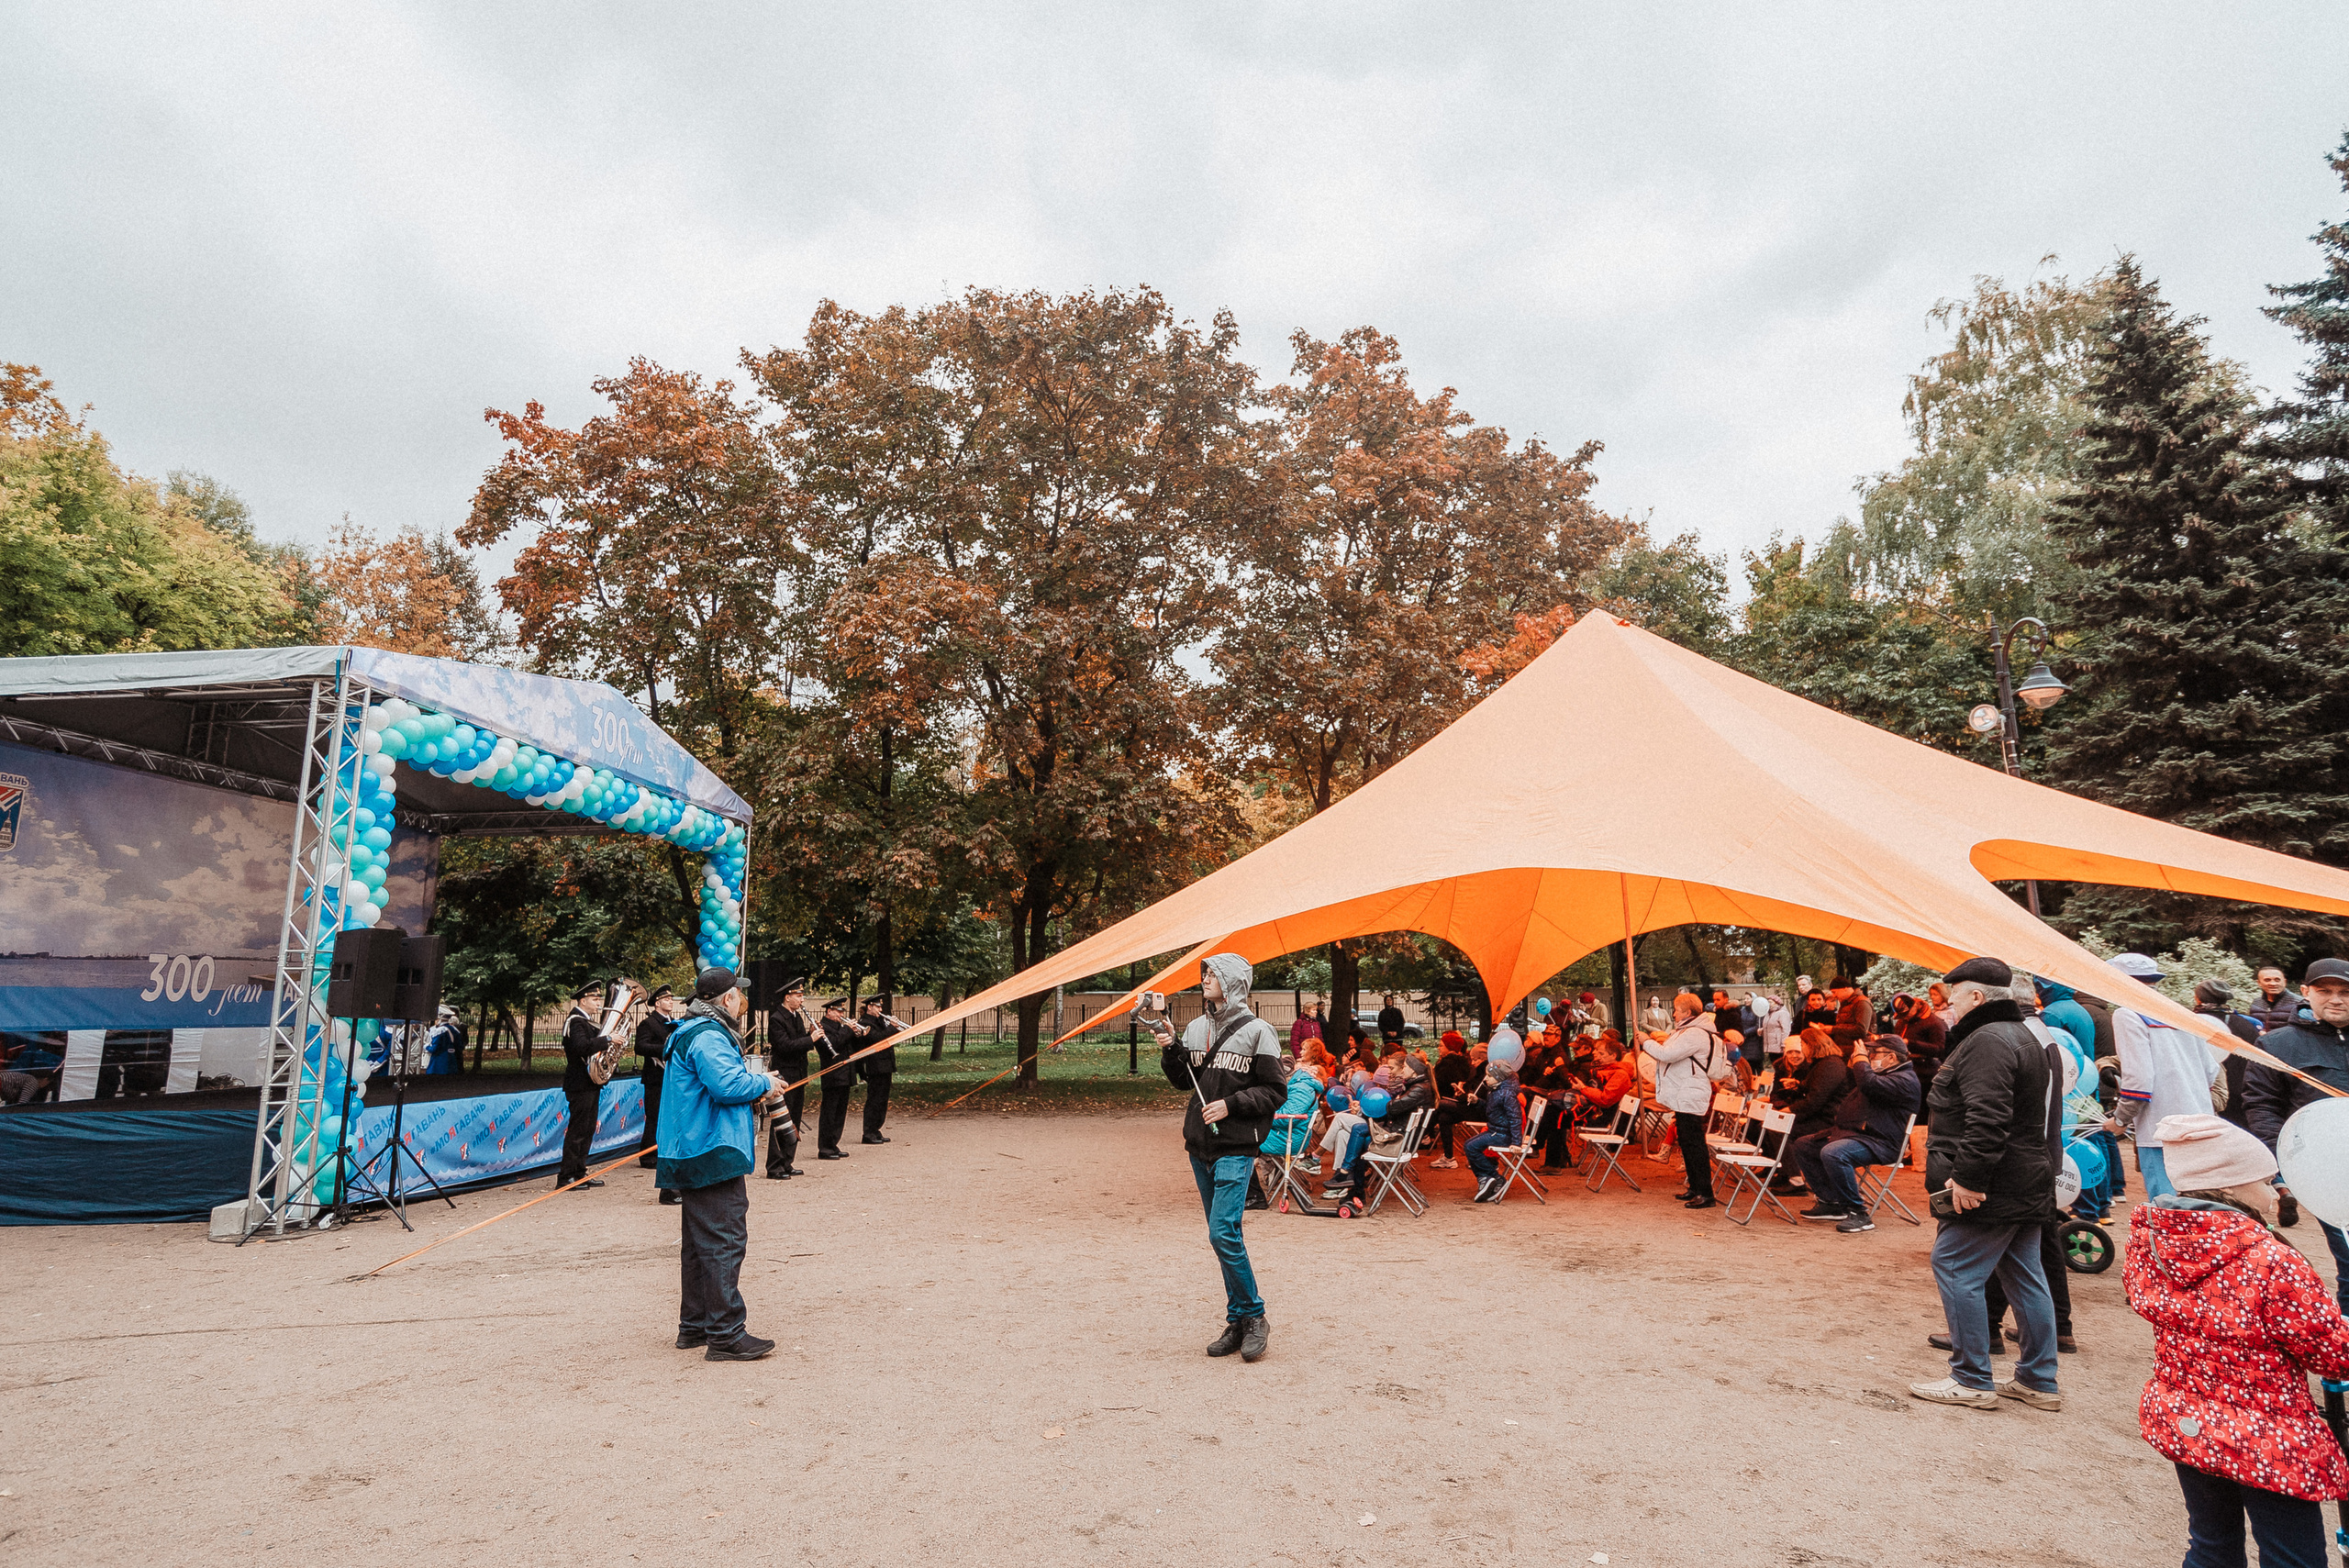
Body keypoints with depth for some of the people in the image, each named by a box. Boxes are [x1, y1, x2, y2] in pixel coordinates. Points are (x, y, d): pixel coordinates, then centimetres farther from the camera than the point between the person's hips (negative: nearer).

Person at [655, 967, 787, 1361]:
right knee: (724, 1241, -9)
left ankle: (695, 1325, 27)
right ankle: (726, 1334, -6)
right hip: (713, 1152, -11)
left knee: (699, 1241, 17)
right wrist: (764, 1084, -11)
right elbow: (727, 1084, -28)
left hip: (694, 1153, 11)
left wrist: (753, 1086, 13)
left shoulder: (693, 1033, 19)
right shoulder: (709, 1037, -16)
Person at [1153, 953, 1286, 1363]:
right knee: (1221, 1235, 11)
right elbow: (1184, 1081, 16)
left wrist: (1230, 1104, -15)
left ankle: (1254, 1317, 3)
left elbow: (1275, 1092, -6)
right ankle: (1238, 1322, 21)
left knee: (1224, 1233, -14)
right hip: (1200, 1145, 6)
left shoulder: (1256, 1031, -8)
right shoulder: (1197, 1028, 10)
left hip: (1236, 1148, -6)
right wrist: (1170, 1049, 0)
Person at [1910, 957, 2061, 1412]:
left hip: (1990, 1190, -11)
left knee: (1956, 1272, -4)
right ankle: (2039, 1382, 23)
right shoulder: (2022, 1035, 17)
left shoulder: (1987, 1041, -19)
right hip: (2028, 1185, 11)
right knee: (2024, 1277, 15)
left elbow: (1987, 1120, -28)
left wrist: (1967, 1177, -24)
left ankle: (1972, 1381, 3)